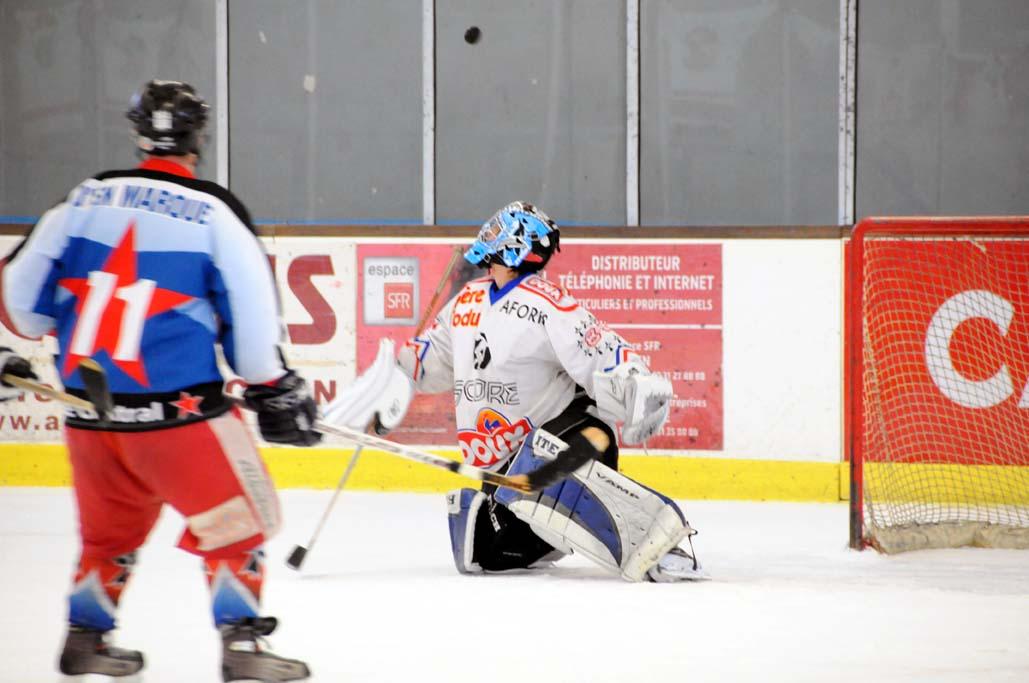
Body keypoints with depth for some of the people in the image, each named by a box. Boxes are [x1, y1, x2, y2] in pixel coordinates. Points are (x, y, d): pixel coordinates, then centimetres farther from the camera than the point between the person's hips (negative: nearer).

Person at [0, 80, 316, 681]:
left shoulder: (83, 200, 6)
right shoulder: (215, 212, -6)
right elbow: (251, 315, -6)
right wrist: (275, 390, 8)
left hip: (88, 405, 5)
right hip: (175, 406, -5)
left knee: (111, 526, 24)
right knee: (236, 520, 6)